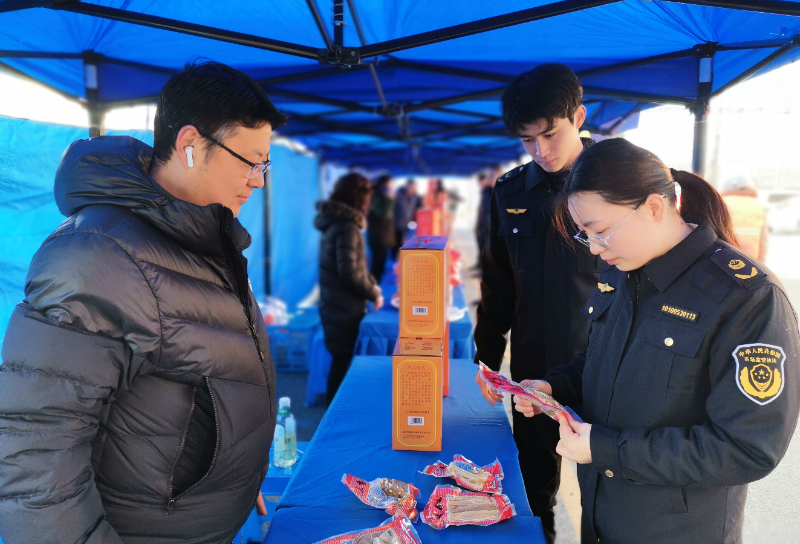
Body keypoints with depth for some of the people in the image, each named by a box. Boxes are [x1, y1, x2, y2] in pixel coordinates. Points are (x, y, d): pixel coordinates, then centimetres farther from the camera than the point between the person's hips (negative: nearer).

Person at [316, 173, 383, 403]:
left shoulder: (334, 221, 10)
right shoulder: (347, 227, -21)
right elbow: (349, 273, -25)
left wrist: (372, 283, 8)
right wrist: (374, 293, -12)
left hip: (335, 305, 9)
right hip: (344, 309, -9)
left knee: (341, 363, 18)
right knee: (345, 364, 3)